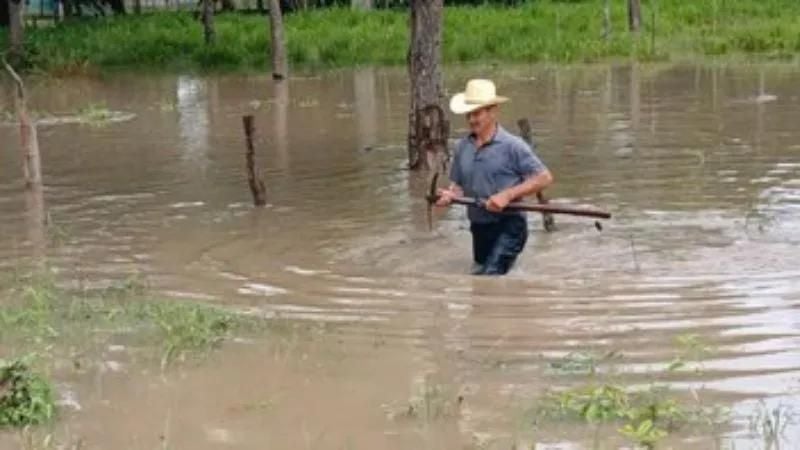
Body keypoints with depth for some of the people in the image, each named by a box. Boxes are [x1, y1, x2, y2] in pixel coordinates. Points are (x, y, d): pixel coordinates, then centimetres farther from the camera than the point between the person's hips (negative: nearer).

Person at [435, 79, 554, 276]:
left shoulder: (512, 146, -13)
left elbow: (544, 178, -13)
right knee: (478, 274, 21)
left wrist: (507, 195, -22)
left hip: (508, 225, -7)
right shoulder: (462, 147, 3)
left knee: (490, 275, -22)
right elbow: (458, 184, 13)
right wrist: (451, 195, -11)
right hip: (479, 227, 7)